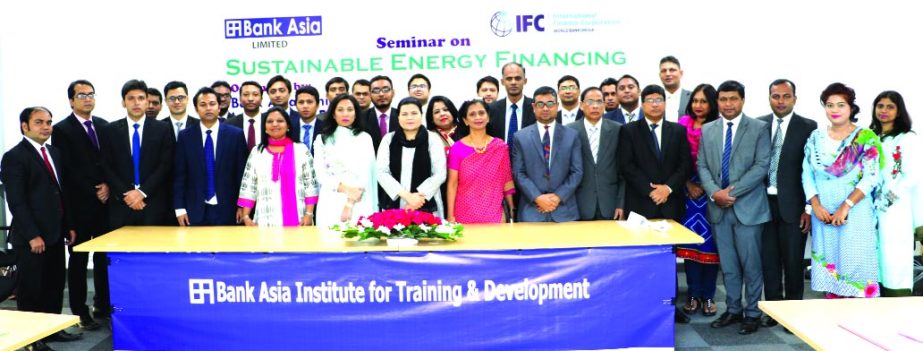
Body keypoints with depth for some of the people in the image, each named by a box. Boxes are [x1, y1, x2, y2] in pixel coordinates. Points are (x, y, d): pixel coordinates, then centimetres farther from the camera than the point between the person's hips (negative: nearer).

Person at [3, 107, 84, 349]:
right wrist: (33, 235, -19)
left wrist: (69, 225, 12)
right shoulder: (14, 157, -10)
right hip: (31, 237, -7)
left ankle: (52, 329, 26)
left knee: (55, 285, 13)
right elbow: (16, 201, -15)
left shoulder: (53, 152, 13)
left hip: (55, 233, 7)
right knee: (30, 289, 4)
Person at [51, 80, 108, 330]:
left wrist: (108, 185, -5)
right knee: (78, 259, 4)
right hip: (79, 204, -4)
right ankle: (80, 312, 11)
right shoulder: (62, 130, -4)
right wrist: (93, 193, -10)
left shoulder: (104, 126, 12)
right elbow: (67, 170, -9)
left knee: (104, 256, 8)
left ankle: (103, 303, 20)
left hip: (105, 202, 4)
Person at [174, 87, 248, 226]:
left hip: (227, 210, -1)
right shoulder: (185, 136, 4)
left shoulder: (236, 134, 0)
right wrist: (179, 208, -2)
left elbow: (242, 172, 1)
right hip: (195, 210, 1)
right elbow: (179, 175, 4)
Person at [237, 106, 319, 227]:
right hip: (265, 221, 2)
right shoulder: (257, 152, 10)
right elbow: (247, 186, 8)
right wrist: (246, 216, 0)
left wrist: (309, 214, -7)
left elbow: (311, 185, 1)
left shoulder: (301, 150, 4)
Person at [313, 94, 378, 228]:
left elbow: (364, 172, -1)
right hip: (331, 203, 1)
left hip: (359, 203, -1)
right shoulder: (322, 139, 12)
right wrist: (345, 188, -13)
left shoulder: (364, 138, 9)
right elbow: (320, 174, 3)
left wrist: (350, 203, -13)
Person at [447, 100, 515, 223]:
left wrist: (511, 211, 6)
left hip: (494, 214, 1)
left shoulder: (500, 147, 1)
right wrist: (450, 216, -5)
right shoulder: (457, 148, -3)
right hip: (464, 215, -1)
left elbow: (506, 180, 6)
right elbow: (452, 183, -2)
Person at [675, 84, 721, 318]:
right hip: (688, 190, 2)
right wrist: (689, 185, -5)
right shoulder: (683, 125, 6)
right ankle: (693, 294, 11)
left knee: (709, 240, 1)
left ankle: (708, 296, 10)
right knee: (690, 240, 2)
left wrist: (705, 186, -10)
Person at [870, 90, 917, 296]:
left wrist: (886, 199, -14)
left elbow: (913, 177, -11)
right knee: (875, 259, 8)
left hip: (895, 209, -5)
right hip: (870, 208, 5)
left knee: (894, 262, -4)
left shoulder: (907, 139, -4)